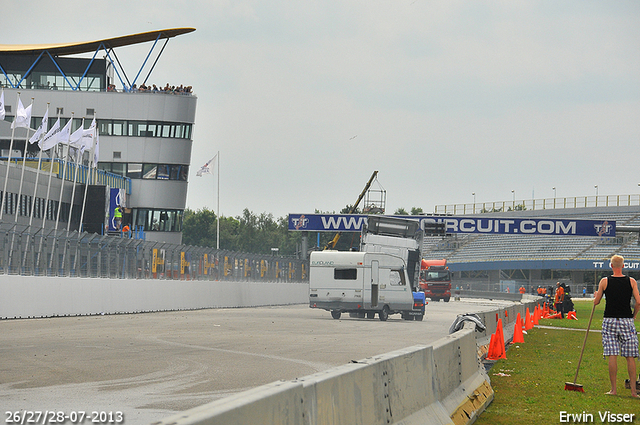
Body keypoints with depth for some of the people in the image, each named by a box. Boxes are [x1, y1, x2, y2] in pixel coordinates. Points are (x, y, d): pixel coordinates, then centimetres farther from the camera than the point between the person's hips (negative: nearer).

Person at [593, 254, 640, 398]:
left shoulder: (605, 281, -1)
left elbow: (596, 302, 3)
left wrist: (596, 295, 25)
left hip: (610, 320, 0)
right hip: (627, 321, 1)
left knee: (612, 356, -2)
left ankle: (613, 389, -3)